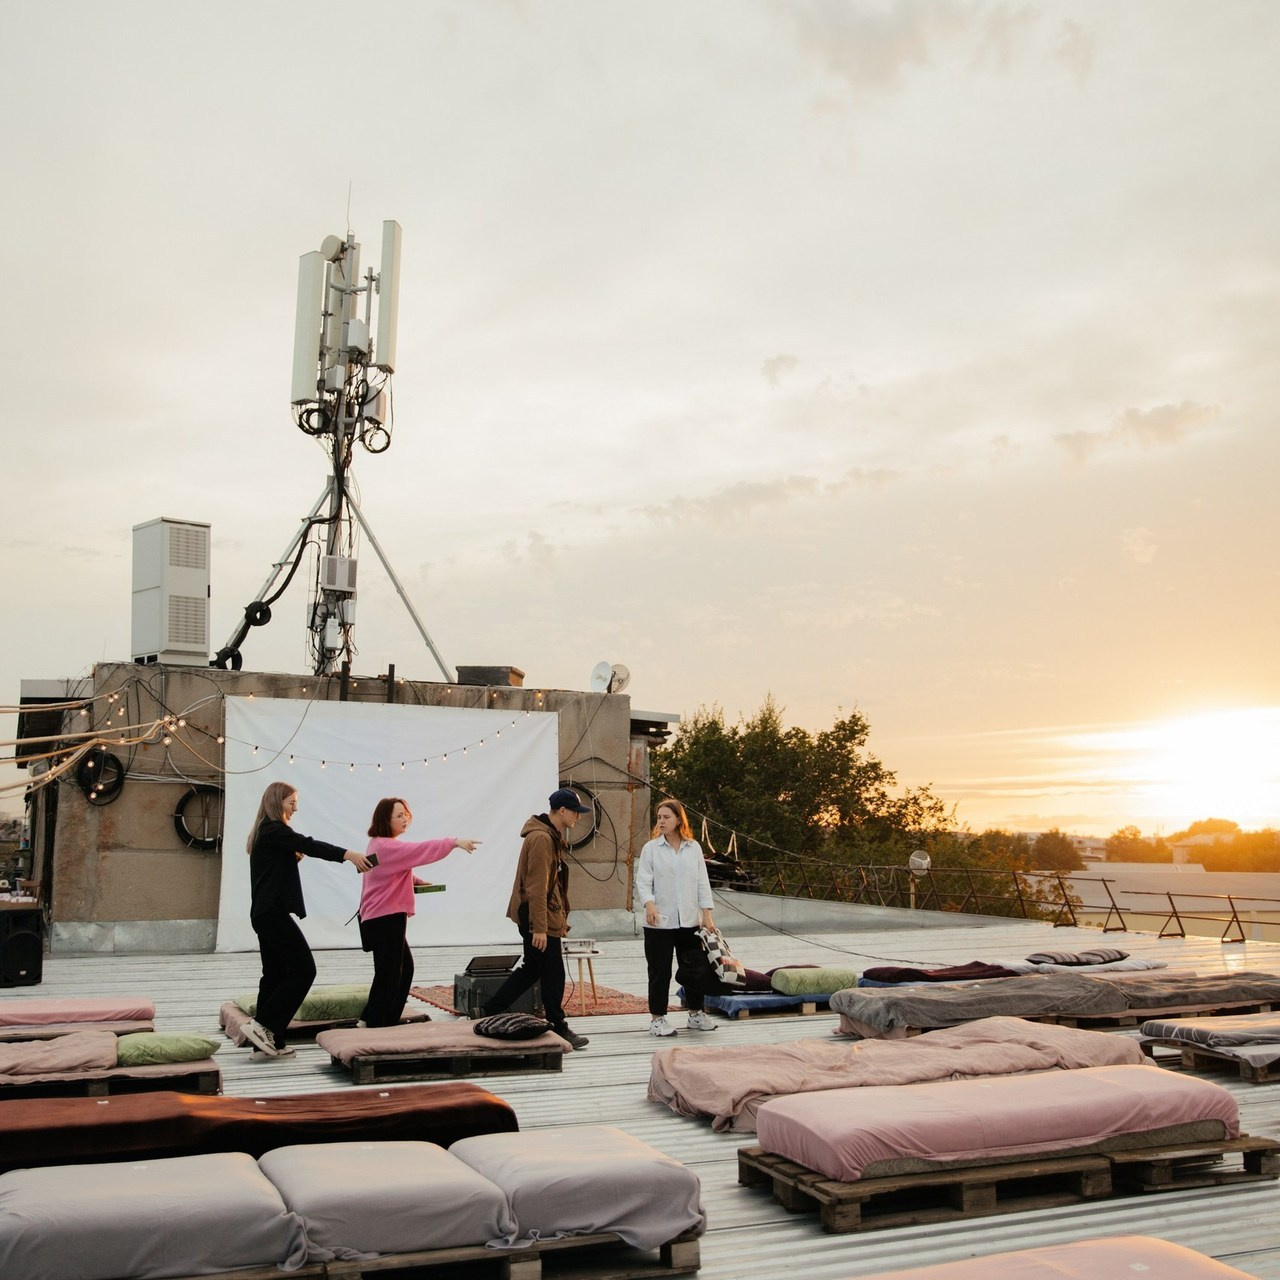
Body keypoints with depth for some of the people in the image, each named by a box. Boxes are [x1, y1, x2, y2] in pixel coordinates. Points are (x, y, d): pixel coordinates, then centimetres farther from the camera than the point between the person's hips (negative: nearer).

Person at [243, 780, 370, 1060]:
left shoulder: (266, 833, 20)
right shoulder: (274, 830, -12)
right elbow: (309, 845, -26)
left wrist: (294, 857, 7)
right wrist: (348, 854, -36)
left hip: (265, 912, 10)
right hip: (274, 912, -10)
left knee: (275, 974, 9)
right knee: (304, 968, -9)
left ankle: (267, 1042, 8)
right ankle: (263, 1026, -9)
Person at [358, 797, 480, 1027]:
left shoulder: (380, 845, 15)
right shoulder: (386, 846, -18)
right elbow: (419, 850, -30)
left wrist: (414, 879, 10)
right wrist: (454, 842, -35)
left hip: (386, 919, 11)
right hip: (386, 919, -11)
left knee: (404, 968, 17)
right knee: (388, 975, -5)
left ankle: (372, 1021, 23)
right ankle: (375, 1027, 2)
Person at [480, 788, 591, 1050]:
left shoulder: (553, 837, 14)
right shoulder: (541, 839, -19)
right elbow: (537, 887, -22)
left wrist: (560, 917, 21)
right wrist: (539, 928, -23)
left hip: (546, 916, 11)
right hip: (539, 918, -11)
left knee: (533, 968, 17)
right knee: (553, 974, -1)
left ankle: (487, 1012, 23)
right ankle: (558, 1029, 10)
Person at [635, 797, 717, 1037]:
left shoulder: (694, 848, 8)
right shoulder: (651, 848, 0)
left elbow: (702, 882, 8)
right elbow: (643, 881, -6)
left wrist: (706, 915, 1)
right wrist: (649, 904, -24)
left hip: (690, 921, 3)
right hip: (660, 922, -3)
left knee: (694, 968, 10)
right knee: (659, 971, 1)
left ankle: (697, 1013, 23)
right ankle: (657, 1018, 10)